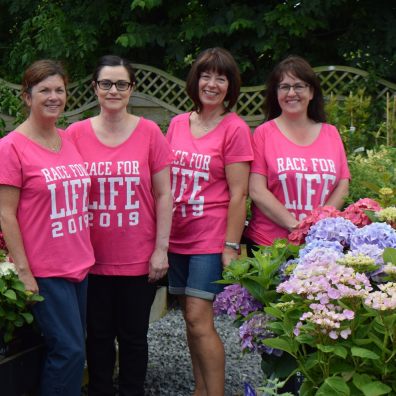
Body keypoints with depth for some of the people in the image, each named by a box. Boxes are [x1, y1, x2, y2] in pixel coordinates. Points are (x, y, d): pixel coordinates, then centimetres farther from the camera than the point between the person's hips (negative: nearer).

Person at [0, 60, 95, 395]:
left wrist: (85, 254, 15)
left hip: (79, 264, 7)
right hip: (44, 270, -7)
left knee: (73, 349, 11)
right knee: (70, 350, -7)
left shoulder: (70, 141, 9)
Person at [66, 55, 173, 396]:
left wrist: (161, 249, -4)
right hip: (92, 259, 1)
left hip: (139, 260, -1)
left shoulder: (149, 132, -3)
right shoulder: (76, 134, -2)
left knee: (133, 337, 11)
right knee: (99, 336, 13)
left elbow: (164, 194, 0)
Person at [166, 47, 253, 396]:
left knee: (198, 318, -9)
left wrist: (231, 246, -13)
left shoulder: (234, 128, -7)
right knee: (191, 318, 10)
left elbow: (238, 194, -9)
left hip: (210, 238, -5)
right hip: (177, 236, 5)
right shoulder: (178, 124, 8)